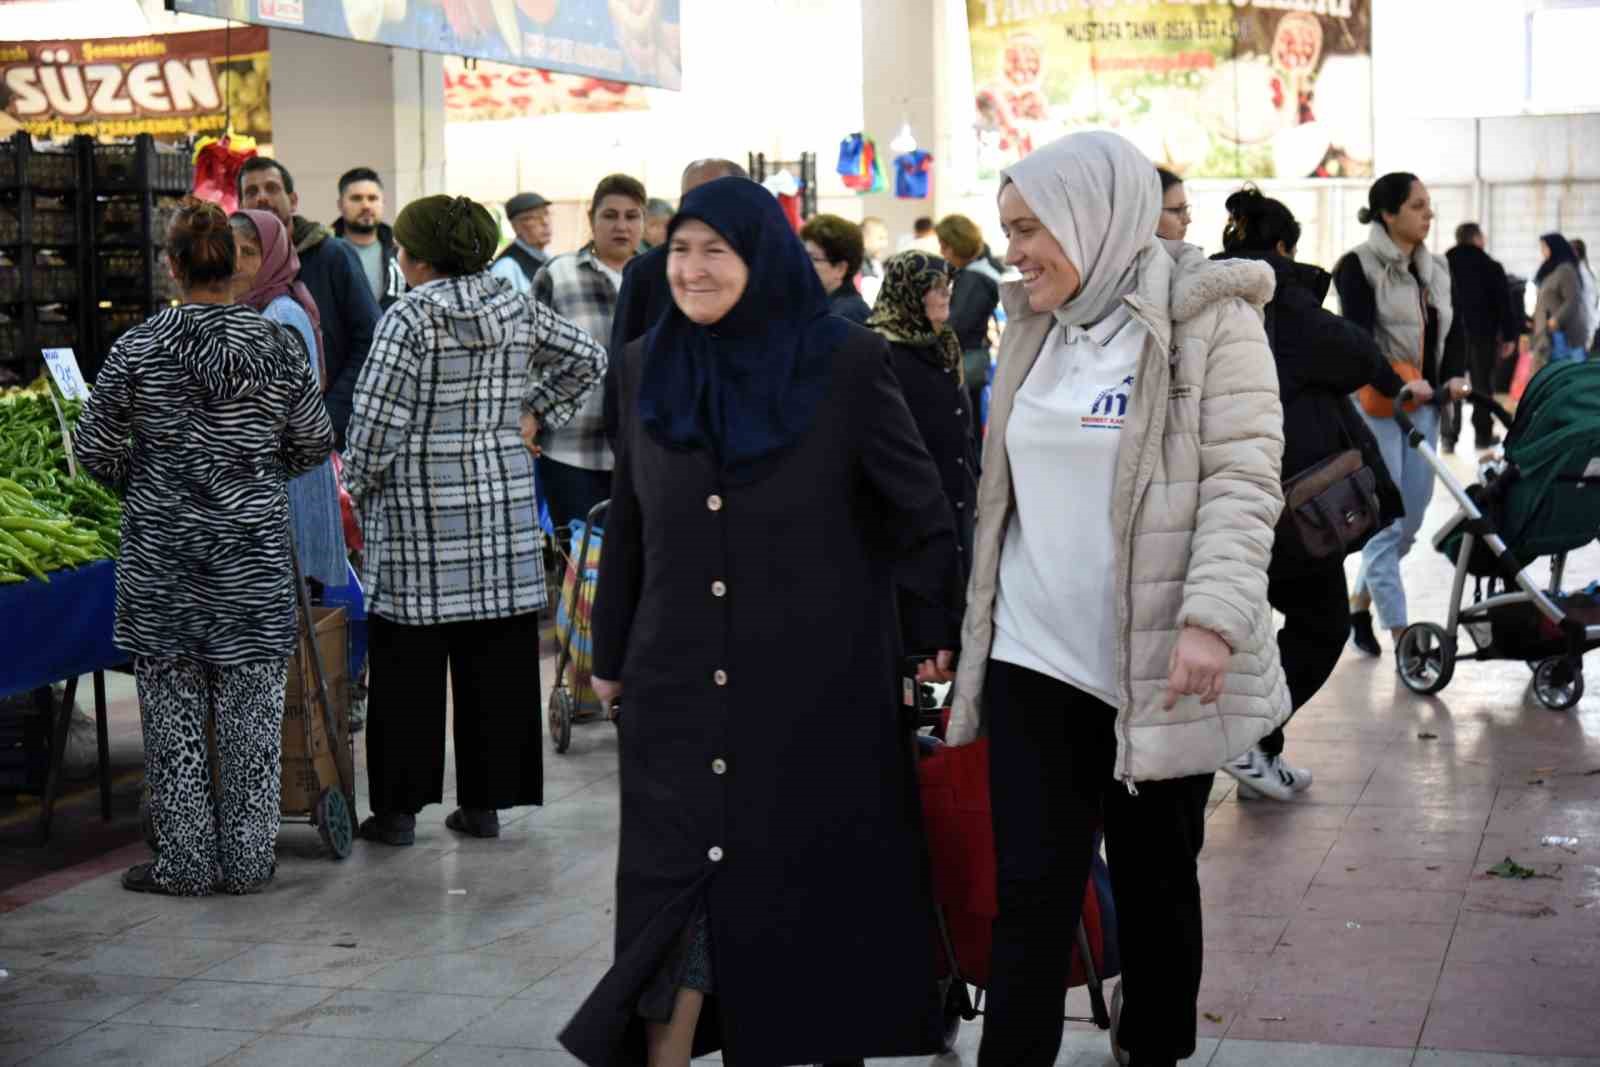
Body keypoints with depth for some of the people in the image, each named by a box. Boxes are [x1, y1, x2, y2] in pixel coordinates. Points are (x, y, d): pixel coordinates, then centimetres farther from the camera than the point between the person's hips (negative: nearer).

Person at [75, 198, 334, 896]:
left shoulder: (137, 349, -7)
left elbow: (95, 451, -3)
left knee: (174, 709, 8)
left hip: (161, 555, -1)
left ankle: (185, 863, 13)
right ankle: (247, 859, 15)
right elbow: (314, 447, 3)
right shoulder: (281, 347, -4)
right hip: (254, 550, 1)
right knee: (251, 708, 8)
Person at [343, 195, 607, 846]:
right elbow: (588, 357, 18)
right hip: (503, 507, 5)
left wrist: (359, 489, 1)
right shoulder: (516, 308, 7)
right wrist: (536, 416, 18)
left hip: (422, 508, -5)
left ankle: (399, 809, 7)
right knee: (495, 659, 9)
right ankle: (485, 803, 14)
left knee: (409, 666, 2)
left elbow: (377, 421, -13)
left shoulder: (411, 317, -10)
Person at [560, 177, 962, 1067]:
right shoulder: (649, 368, 7)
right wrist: (610, 656, 19)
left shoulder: (847, 365, -5)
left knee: (812, 886, 5)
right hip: (679, 685, 3)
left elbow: (918, 507, -1)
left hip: (815, 681, -3)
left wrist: (947, 634, -2)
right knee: (676, 887, 0)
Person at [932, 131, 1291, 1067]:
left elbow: (1243, 479, -13)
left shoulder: (1208, 318, -7)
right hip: (1035, 659, 4)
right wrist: (973, 629, 18)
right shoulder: (1035, 326, 11)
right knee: (1032, 890, 0)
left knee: (1157, 883, 11)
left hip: (1157, 670, -4)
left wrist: (1212, 618, -25)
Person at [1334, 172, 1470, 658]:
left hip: (1424, 404, 7)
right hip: (1375, 405, -7)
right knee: (1386, 521, -6)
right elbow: (1358, 335, -18)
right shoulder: (1357, 266, -8)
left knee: (1411, 520, 10)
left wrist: (1453, 376, -6)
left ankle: (1359, 605, 27)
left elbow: (1452, 331, 14)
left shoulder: (1437, 268, 13)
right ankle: (1400, 634, -5)